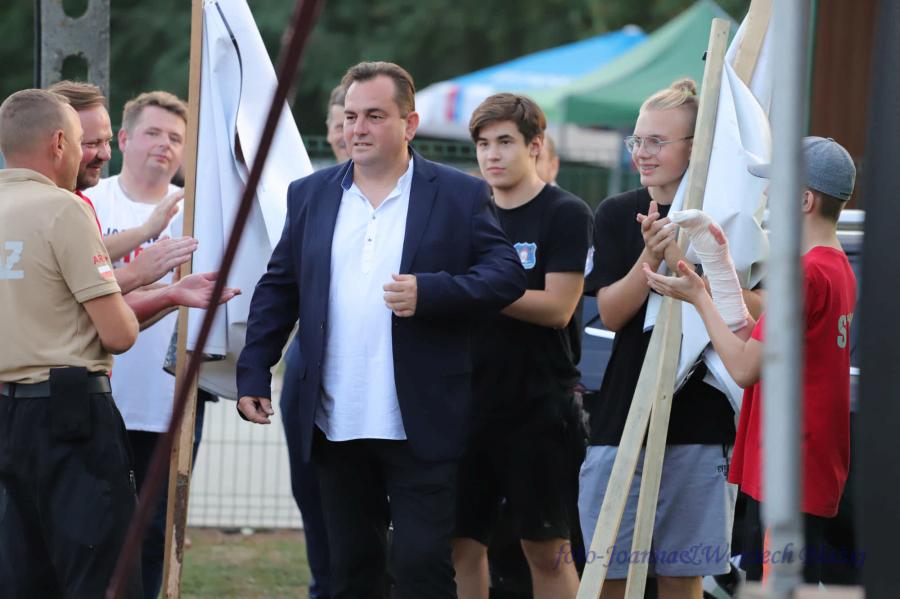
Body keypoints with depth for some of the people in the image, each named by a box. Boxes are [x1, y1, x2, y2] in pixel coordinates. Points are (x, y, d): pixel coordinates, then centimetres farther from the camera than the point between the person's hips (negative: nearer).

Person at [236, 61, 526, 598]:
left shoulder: (459, 196, 1)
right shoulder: (310, 195, 12)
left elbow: (507, 275, -6)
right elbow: (278, 288, 15)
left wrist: (429, 292, -20)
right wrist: (253, 373, 7)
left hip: (420, 429, -4)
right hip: (338, 427, 4)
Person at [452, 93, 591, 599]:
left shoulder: (566, 214, -4)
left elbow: (557, 307, -14)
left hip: (539, 406, -5)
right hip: (472, 401, 5)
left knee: (547, 549, -1)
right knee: (462, 544, 4)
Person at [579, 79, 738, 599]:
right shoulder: (617, 216, 5)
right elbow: (611, 313, -4)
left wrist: (682, 264, -18)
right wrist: (652, 256, -21)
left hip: (703, 420, -1)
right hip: (623, 416, 1)